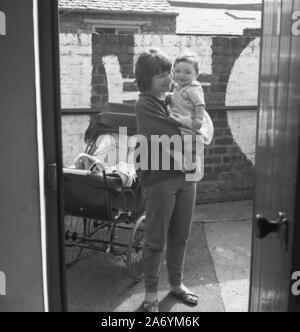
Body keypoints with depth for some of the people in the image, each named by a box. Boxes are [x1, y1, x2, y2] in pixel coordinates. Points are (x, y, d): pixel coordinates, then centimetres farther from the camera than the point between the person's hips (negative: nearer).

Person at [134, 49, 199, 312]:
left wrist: (185, 132, -10)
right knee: (156, 240, 5)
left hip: (186, 175, 6)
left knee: (180, 236, 17)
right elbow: (170, 137, -19)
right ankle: (151, 293, 21)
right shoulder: (145, 105, -10)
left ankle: (177, 283, 35)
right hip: (160, 178, -6)